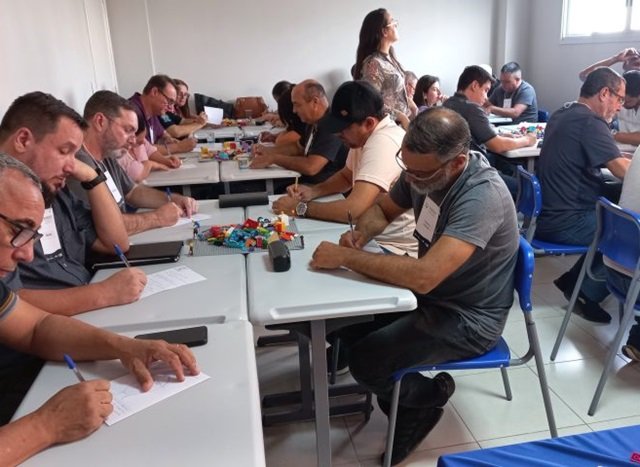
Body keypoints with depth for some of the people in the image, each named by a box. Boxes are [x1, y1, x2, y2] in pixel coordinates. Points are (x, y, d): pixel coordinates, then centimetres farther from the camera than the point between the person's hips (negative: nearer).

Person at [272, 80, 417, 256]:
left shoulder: (383, 143, -25)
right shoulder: (365, 135, 4)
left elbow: (352, 209, -31)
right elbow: (346, 176, 20)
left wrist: (301, 207, -18)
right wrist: (312, 191, 2)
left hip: (394, 248, -8)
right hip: (371, 234, 8)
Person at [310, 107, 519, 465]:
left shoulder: (482, 197, -32)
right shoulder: (423, 171, -7)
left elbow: (424, 276, -41)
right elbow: (383, 209, 10)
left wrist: (346, 257, -33)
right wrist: (362, 234, -13)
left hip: (468, 319, -8)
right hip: (432, 295, 8)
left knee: (365, 360, -16)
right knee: (351, 327, 4)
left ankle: (429, 395, 15)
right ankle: (408, 409, 21)